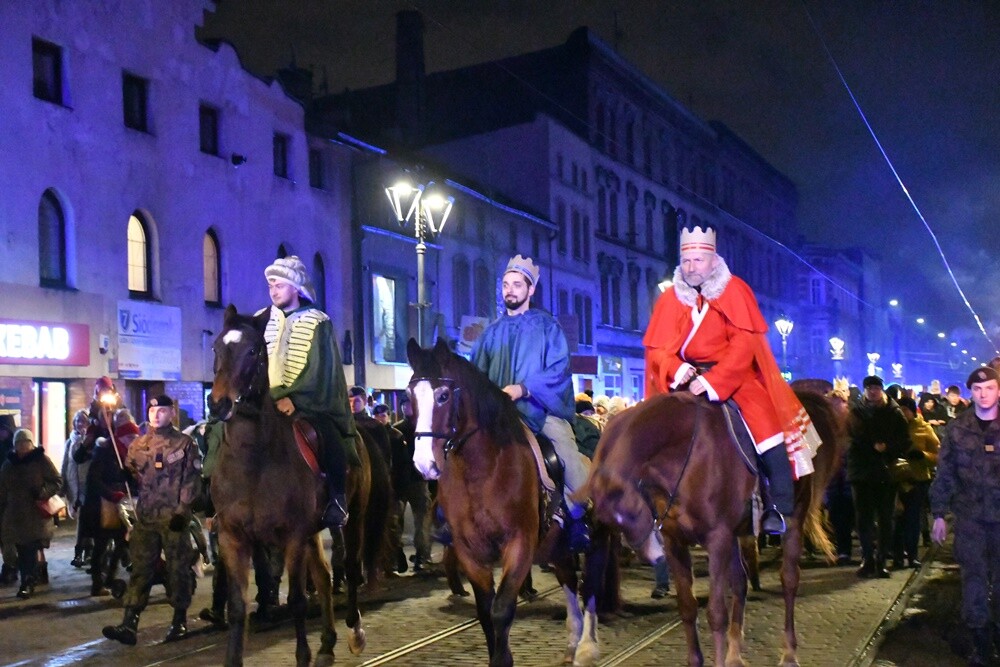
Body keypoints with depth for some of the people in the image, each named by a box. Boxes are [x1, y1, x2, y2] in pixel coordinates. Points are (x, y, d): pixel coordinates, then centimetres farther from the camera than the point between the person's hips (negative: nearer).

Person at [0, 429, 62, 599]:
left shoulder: (41, 460, -3)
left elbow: (57, 482, -3)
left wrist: (43, 492, -20)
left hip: (37, 515, -4)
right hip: (15, 515, 4)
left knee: (30, 550, -9)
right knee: (22, 551, 5)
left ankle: (28, 583, -6)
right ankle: (28, 582, 13)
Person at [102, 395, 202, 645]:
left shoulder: (184, 443, -1)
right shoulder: (138, 445, 12)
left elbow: (192, 480, -6)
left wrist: (182, 510, -13)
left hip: (173, 517, -4)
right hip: (145, 516, 4)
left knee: (178, 568, 4)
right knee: (140, 569, 1)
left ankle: (180, 621, 15)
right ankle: (129, 624, -2)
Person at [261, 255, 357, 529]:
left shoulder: (317, 322, 0)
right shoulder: (263, 321, 12)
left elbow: (318, 371, -9)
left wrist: (294, 397, -20)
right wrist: (272, 395, -8)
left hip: (311, 403, -4)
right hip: (270, 401, 5)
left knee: (331, 441, -29)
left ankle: (337, 500, -11)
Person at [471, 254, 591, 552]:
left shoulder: (547, 325, 5)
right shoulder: (493, 331, 15)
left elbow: (558, 368, -7)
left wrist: (523, 388, -20)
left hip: (542, 406, -4)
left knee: (566, 448, -25)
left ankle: (578, 518, -15)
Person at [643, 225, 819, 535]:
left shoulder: (734, 291, -6)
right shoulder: (671, 298, 1)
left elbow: (743, 343, -15)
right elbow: (658, 348, -2)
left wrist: (713, 381, -25)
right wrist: (678, 370, -24)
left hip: (734, 371, -2)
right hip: (688, 377, 3)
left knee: (764, 417, -21)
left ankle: (778, 507, -15)